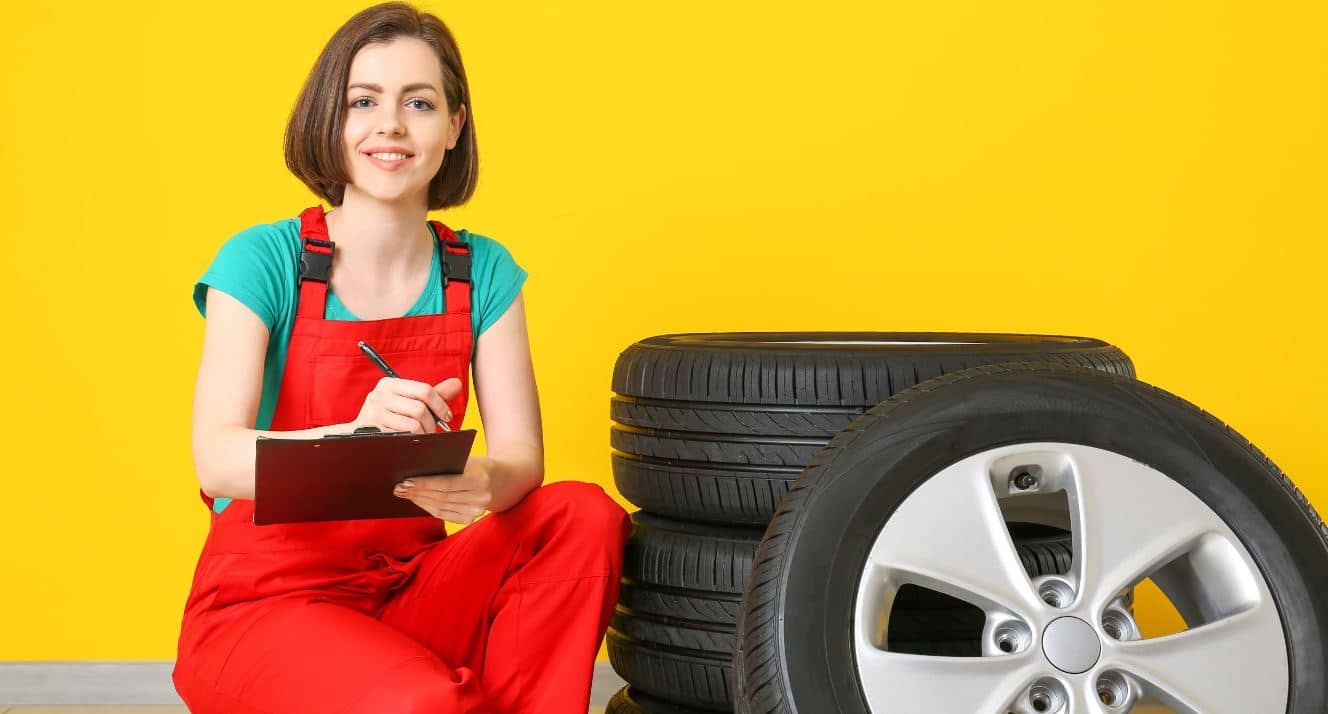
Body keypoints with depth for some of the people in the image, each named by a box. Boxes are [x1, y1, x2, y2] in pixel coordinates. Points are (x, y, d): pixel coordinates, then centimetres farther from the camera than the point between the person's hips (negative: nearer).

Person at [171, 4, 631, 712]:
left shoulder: (484, 274, 5)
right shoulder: (262, 261, -8)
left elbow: (522, 455, -5)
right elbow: (217, 460, -20)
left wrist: (483, 482, -31)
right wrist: (356, 437, -41)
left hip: (412, 591, 5)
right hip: (265, 601, -5)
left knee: (585, 516, -20)